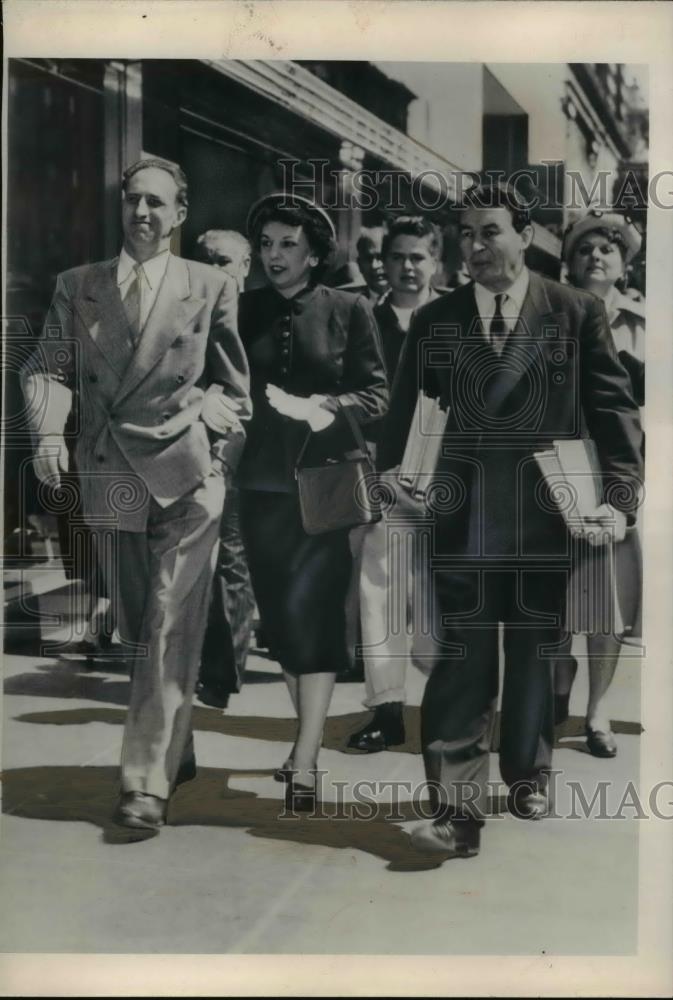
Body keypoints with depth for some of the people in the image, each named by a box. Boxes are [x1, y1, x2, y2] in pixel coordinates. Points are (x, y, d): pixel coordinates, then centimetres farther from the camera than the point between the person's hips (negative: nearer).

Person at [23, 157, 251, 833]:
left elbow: (235, 382, 9)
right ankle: (177, 756, 30)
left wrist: (220, 452, 0)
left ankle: (148, 781, -5)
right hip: (110, 479, 3)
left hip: (186, 477, -3)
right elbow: (48, 368, 7)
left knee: (170, 631, -9)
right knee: (137, 631, 13)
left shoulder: (211, 288, 5)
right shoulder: (76, 286, 11)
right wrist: (49, 432, -11)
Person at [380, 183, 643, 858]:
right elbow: (404, 415, 6)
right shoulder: (434, 321, 6)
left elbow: (614, 409, -1)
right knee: (462, 657, -4)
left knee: (536, 652, 13)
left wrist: (621, 497, -10)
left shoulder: (577, 313, 2)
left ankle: (528, 777, 34)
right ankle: (458, 810, -1)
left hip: (547, 512, 0)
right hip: (463, 515, 0)